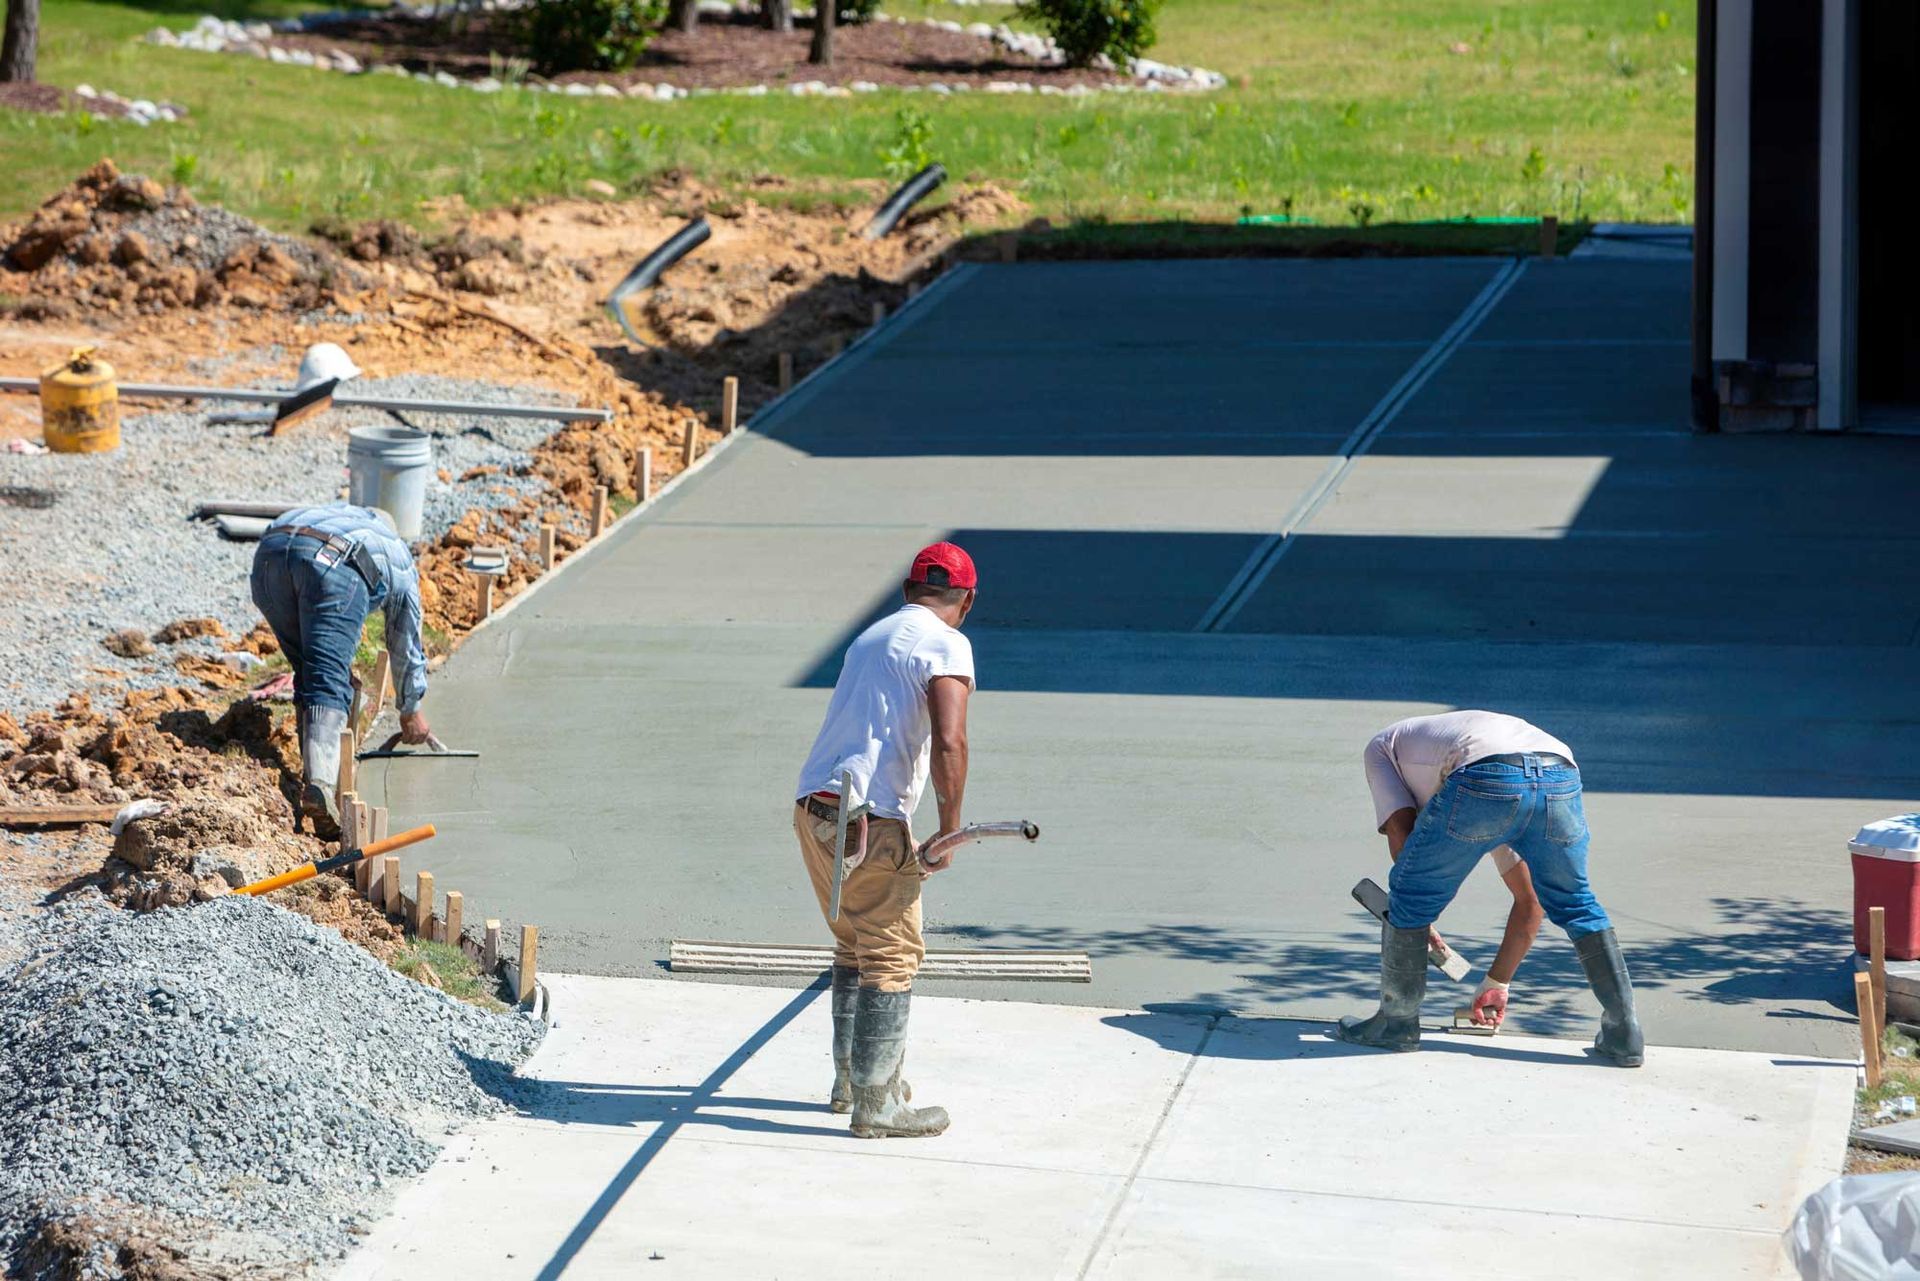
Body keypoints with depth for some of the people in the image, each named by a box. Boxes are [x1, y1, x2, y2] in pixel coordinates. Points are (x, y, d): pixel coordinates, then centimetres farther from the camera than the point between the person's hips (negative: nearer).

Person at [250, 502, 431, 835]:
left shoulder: (339, 512, 47)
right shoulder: (400, 561, 37)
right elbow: (407, 644, 43)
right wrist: (411, 711, 57)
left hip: (271, 552, 4)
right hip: (336, 567, -4)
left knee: (310, 673, 22)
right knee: (329, 685, -10)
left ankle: (315, 769, 14)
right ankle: (319, 783, -31)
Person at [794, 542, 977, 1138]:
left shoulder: (871, 636, 21)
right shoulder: (945, 645, -5)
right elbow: (948, 743, -19)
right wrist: (948, 831, -9)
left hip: (812, 810, 8)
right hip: (870, 821, -8)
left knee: (855, 947, 22)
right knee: (893, 957, 1)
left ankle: (850, 1080, 31)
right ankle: (876, 1104, 3)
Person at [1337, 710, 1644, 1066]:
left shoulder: (1383, 745, 36)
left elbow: (1400, 833, 16)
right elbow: (1529, 903, 44)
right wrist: (1498, 983, 52)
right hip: (1561, 774, 5)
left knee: (1410, 896, 17)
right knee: (1575, 904, 27)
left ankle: (1396, 1022, 28)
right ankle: (1624, 1034, 25)